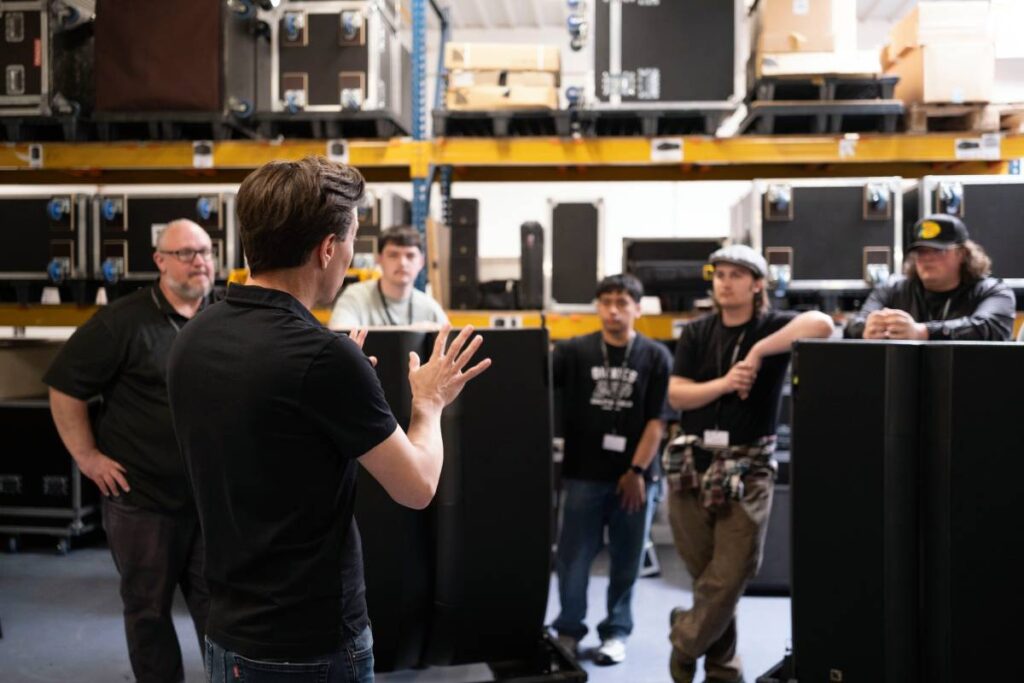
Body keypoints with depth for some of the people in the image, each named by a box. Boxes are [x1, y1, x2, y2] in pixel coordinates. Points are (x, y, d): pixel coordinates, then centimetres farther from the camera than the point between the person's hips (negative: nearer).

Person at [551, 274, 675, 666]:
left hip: (634, 477, 0)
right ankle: (568, 629, 26)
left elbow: (658, 420, -2)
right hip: (584, 475, 0)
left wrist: (637, 471, -7)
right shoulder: (574, 351, 0)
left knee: (626, 561, 11)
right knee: (572, 559, 6)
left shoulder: (656, 357, 0)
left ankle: (616, 631, 28)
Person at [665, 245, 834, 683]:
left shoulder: (771, 326, -1)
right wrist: (725, 383, -16)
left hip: (747, 468, -2)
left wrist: (758, 351, -24)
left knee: (731, 574, -4)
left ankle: (685, 642, 20)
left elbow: (821, 324, -23)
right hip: (692, 464, 3)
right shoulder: (696, 333, 8)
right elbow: (676, 395, -1)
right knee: (706, 574, 9)